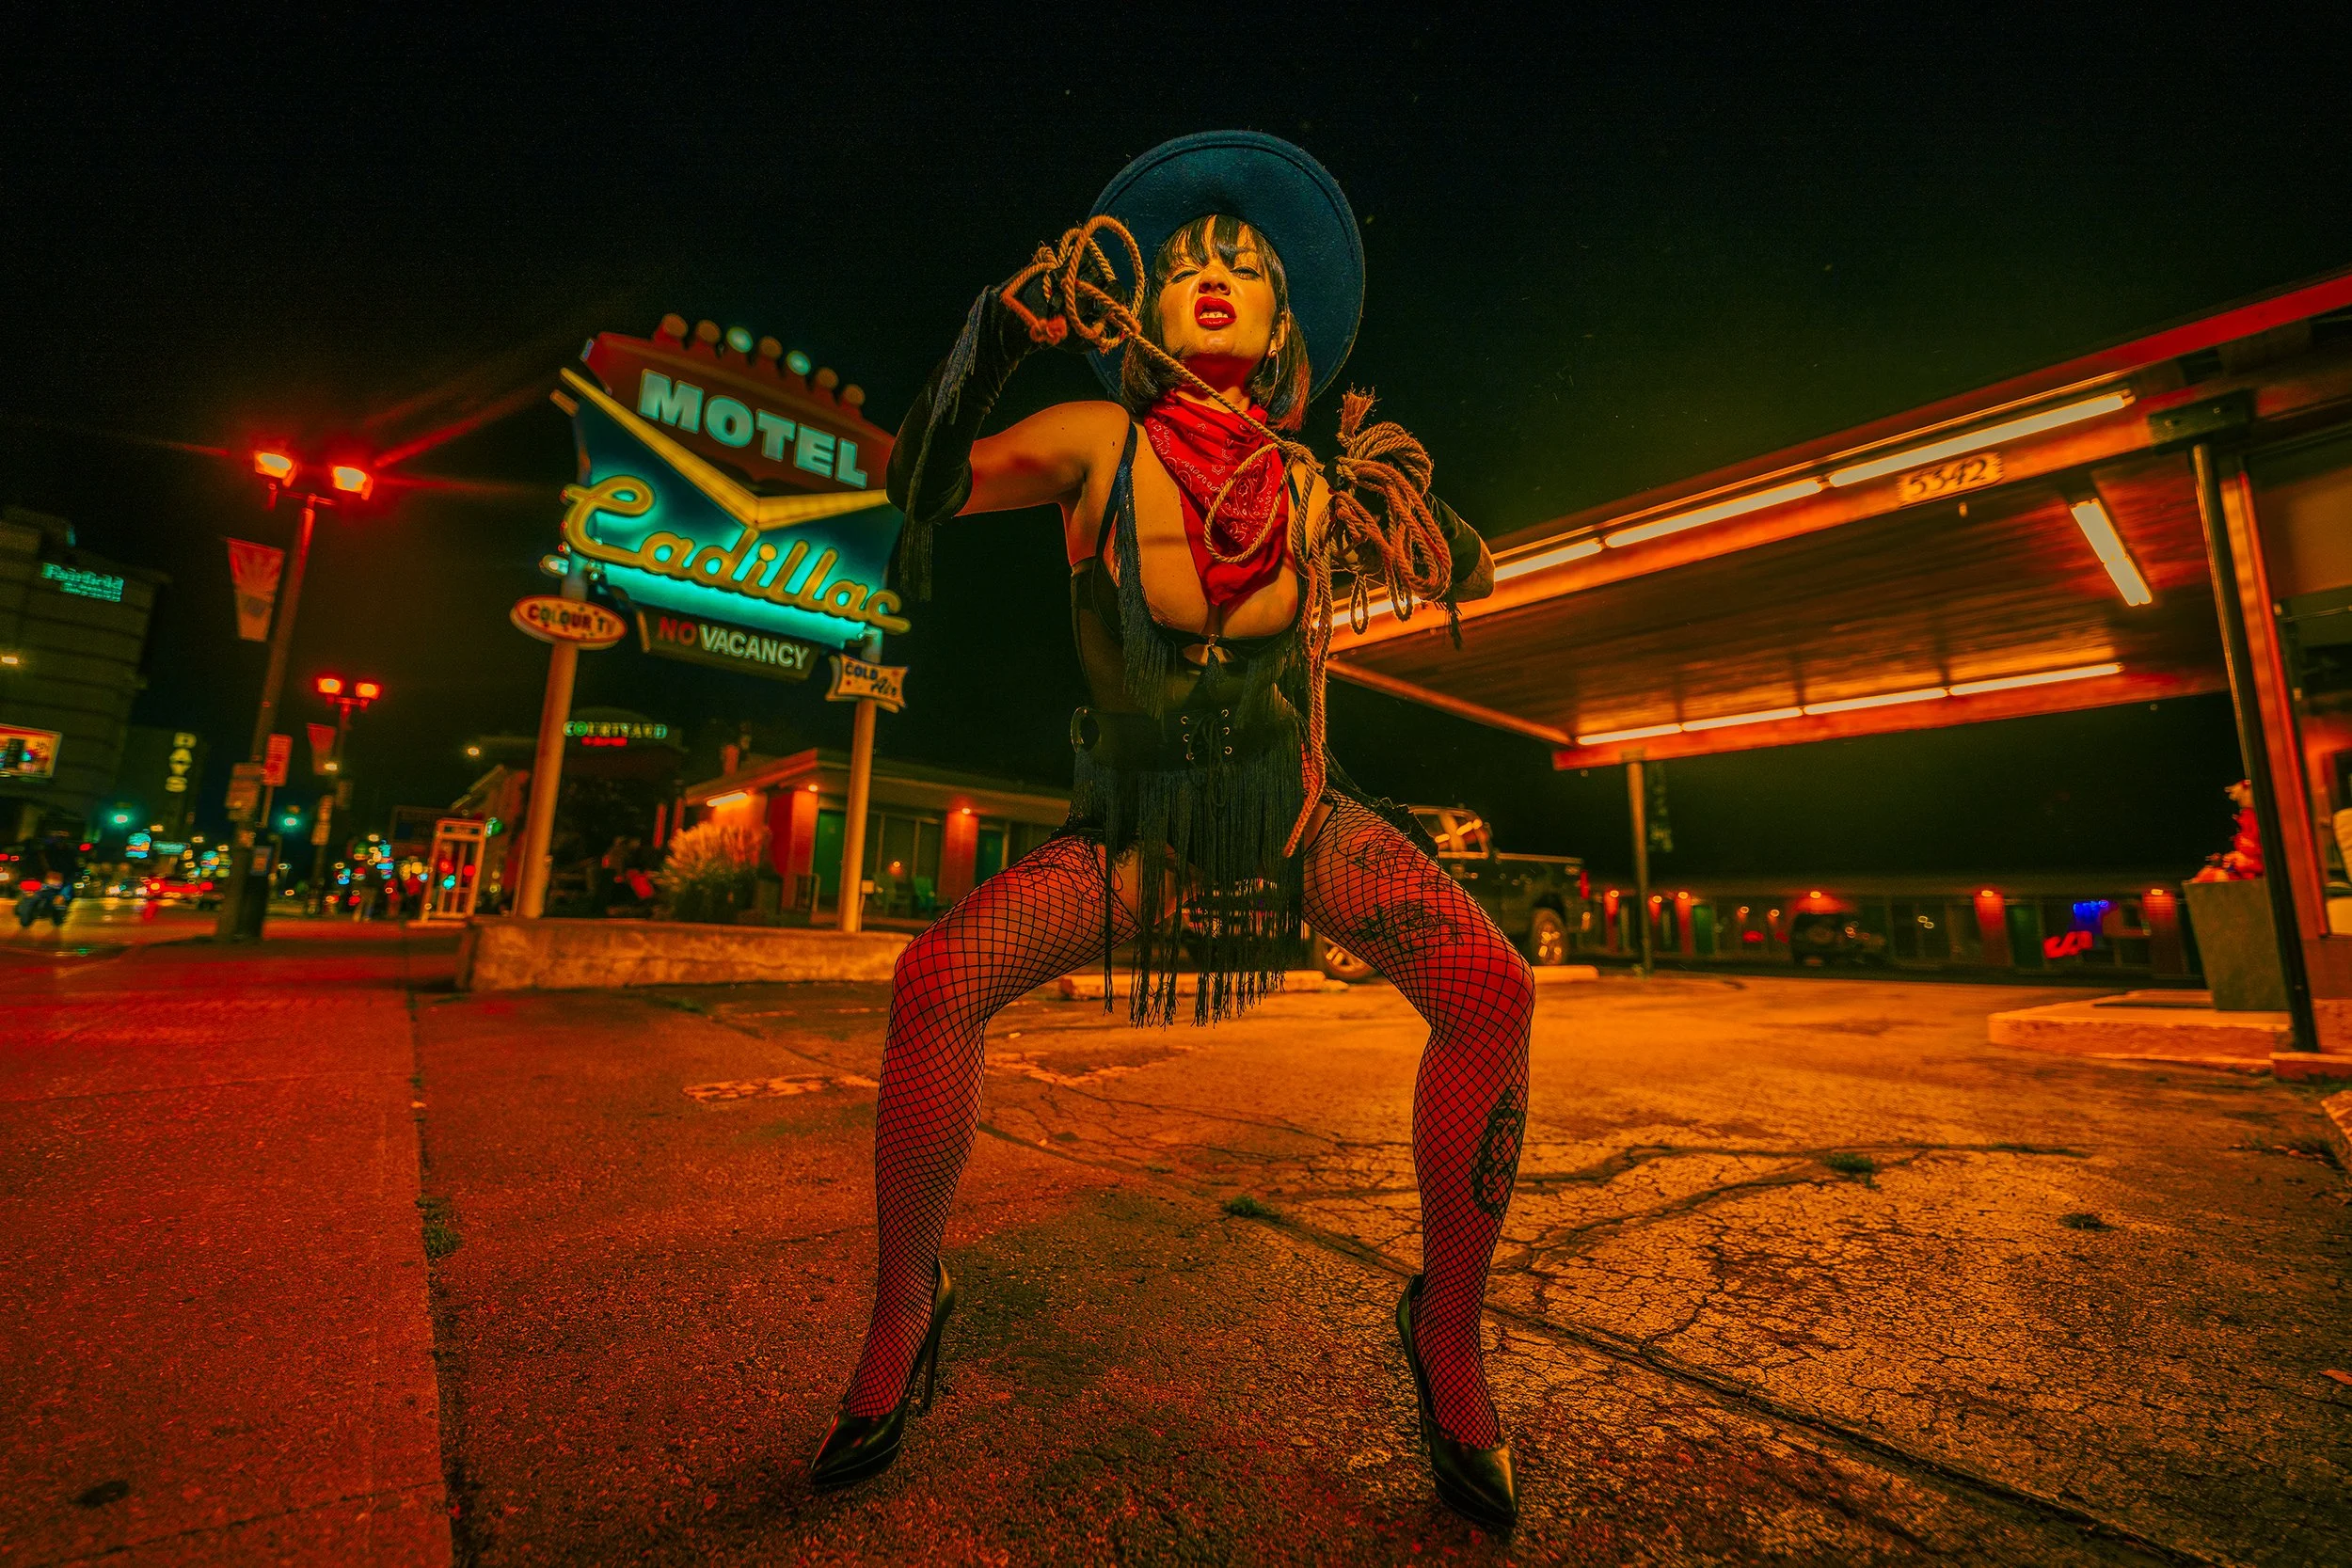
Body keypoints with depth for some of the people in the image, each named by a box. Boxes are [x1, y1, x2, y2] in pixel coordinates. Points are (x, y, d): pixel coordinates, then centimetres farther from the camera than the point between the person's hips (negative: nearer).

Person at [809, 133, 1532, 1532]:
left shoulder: (1311, 482, 2)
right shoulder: (1101, 443, -2)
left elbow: (1463, 579, 11)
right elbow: (921, 482, -9)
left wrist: (1411, 502, -9)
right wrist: (1005, 322, -17)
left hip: (1298, 812, 1)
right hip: (1137, 826, -1)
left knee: (1492, 993, -21)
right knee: (934, 982, -21)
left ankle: (1449, 1331, 3)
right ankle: (904, 1306, 7)